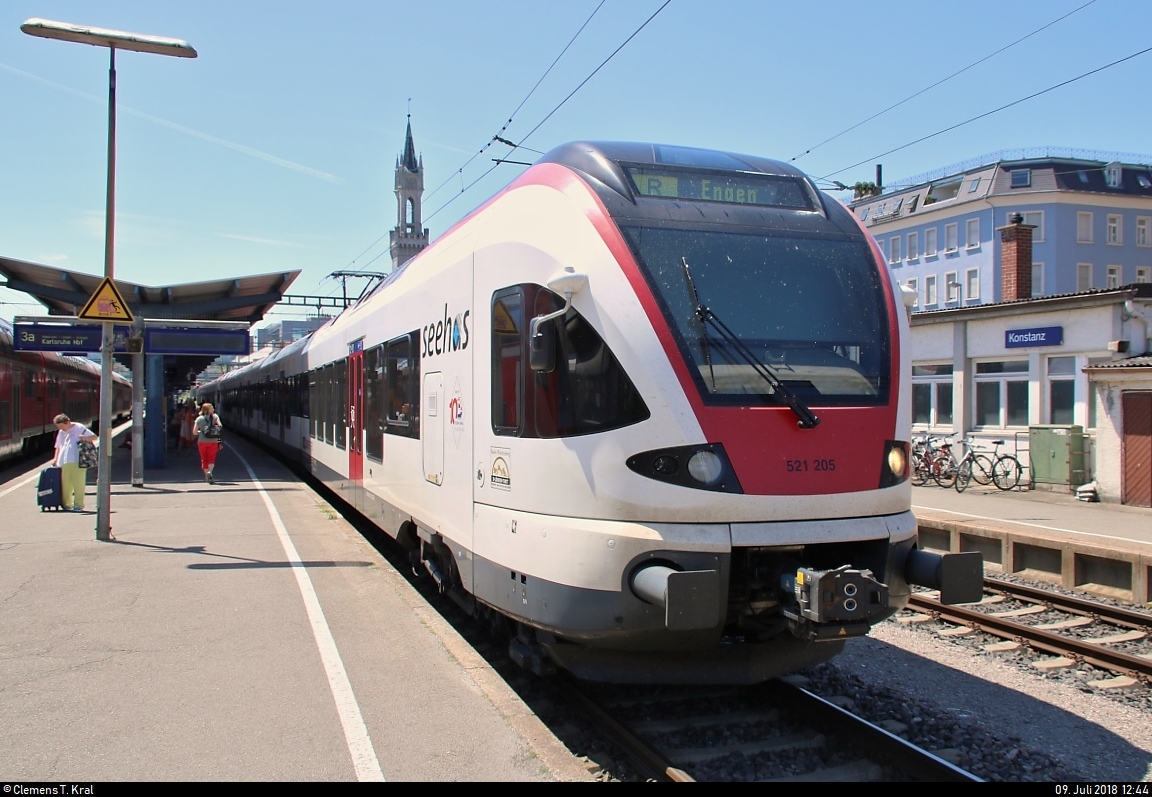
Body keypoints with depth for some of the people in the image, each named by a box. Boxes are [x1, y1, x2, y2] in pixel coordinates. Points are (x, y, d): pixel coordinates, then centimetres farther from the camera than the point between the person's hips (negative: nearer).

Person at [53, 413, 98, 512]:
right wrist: (56, 459, 15)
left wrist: (86, 438, -18)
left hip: (78, 461, -5)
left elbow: (94, 437, 2)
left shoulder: (79, 428, 3)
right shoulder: (61, 432, 21)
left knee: (78, 483, -7)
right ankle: (66, 504, 12)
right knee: (65, 484, 3)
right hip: (64, 462, 5)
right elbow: (58, 447, 27)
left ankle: (78, 505, -5)